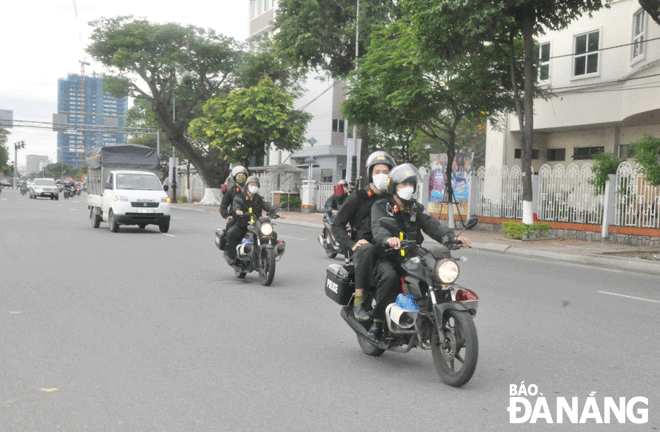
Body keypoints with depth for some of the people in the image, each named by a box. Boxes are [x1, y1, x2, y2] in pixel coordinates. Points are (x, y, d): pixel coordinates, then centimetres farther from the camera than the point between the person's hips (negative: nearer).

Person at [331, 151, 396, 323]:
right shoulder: (358, 198, 11)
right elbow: (337, 225, 8)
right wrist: (351, 244, -10)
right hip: (362, 248, -3)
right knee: (367, 249, -39)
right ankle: (358, 302, -34)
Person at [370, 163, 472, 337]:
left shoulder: (416, 208, 18)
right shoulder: (380, 206, 2)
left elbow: (432, 226, 3)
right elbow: (378, 228, -18)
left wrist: (452, 237, -17)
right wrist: (388, 239, -43)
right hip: (387, 257, -4)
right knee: (390, 276, -35)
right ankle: (378, 320, -24)